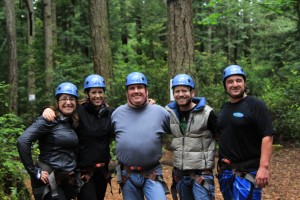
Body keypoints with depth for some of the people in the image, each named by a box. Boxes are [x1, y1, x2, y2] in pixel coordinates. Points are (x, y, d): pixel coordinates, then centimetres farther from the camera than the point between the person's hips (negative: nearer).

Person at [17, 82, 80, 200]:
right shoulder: (49, 120, -11)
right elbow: (22, 141, -22)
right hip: (50, 181, -7)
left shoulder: (72, 123, 11)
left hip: (68, 181, 7)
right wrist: (34, 172, -18)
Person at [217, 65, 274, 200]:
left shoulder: (256, 105, -9)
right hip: (225, 171, 7)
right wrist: (221, 164, 13)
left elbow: (267, 137, -15)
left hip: (246, 172, -7)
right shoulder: (224, 108, 12)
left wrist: (264, 167, -23)